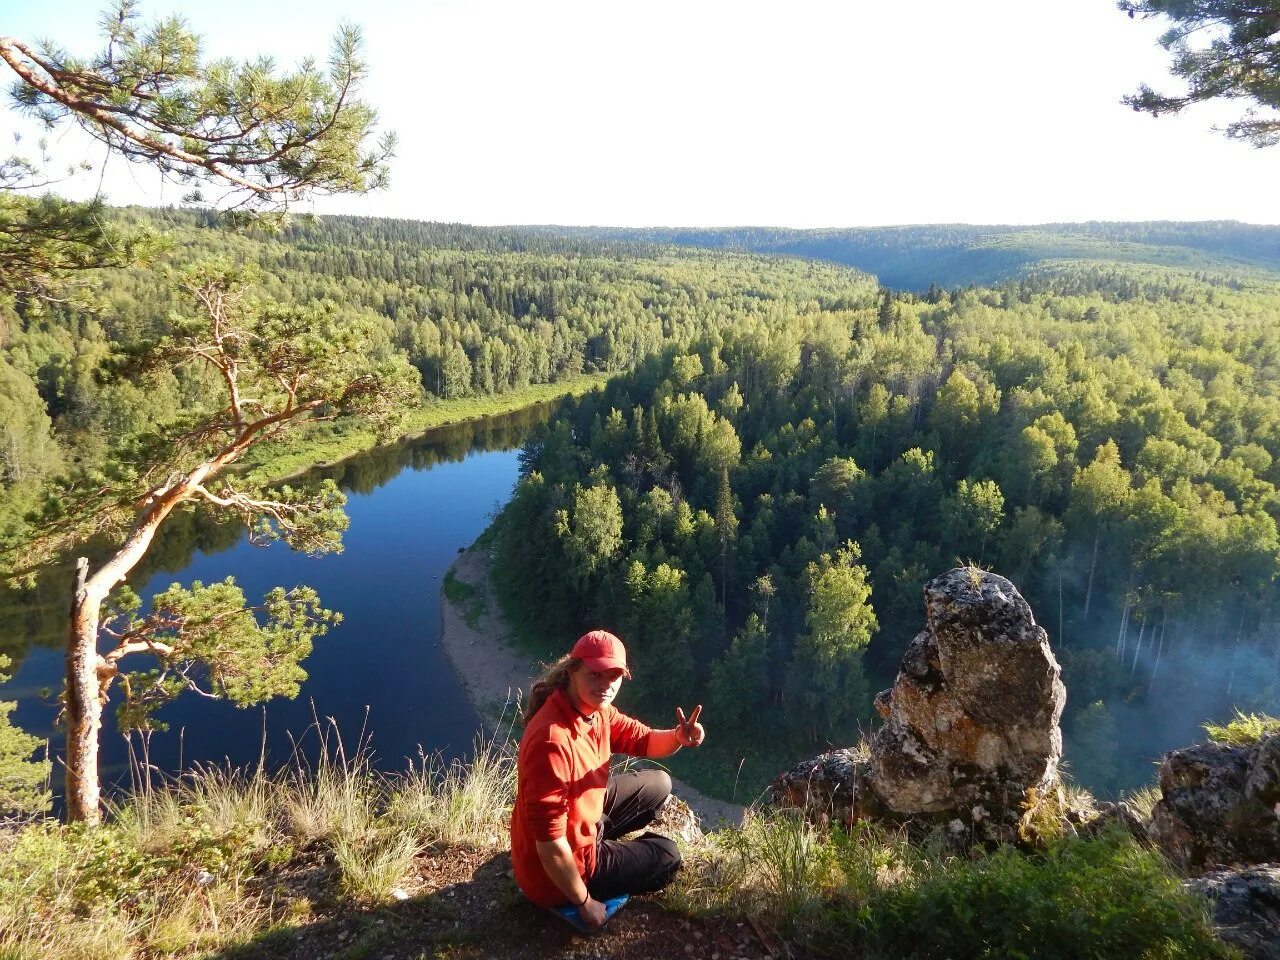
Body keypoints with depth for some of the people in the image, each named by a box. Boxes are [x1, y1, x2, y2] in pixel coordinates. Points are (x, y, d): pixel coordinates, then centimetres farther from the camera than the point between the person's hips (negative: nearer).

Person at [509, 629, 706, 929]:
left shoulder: (596, 709, -9)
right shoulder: (553, 741, -37)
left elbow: (643, 740, 4)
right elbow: (551, 845, -34)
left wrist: (677, 737, -19)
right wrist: (584, 903, -21)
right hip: (554, 870, -8)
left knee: (658, 785, 16)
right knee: (667, 856, 7)